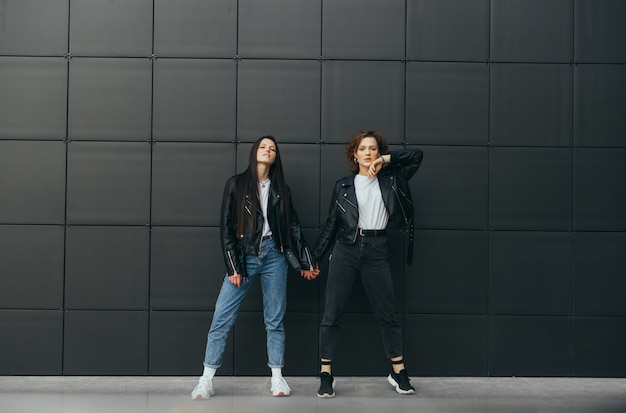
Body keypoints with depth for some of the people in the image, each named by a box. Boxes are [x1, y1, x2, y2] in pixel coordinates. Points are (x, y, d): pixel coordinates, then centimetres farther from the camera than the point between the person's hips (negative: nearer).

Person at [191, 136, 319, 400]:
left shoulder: (281, 189, 10)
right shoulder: (236, 184, 2)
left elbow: (293, 227, 14)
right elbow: (226, 228, -2)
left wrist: (306, 262, 13)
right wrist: (233, 267, -7)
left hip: (274, 255, 2)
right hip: (243, 257, -2)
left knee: (275, 320, 6)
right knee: (221, 319, -5)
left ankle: (277, 378, 14)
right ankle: (206, 381, 1)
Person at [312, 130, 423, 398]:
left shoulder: (389, 180, 7)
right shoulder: (343, 186, 7)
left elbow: (416, 155, 3)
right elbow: (331, 224, 10)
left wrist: (385, 160, -3)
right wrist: (315, 257, 9)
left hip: (376, 250, 0)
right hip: (346, 249, 0)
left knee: (386, 315, 7)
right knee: (332, 314, 0)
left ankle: (398, 373, 19)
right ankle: (326, 376, 8)